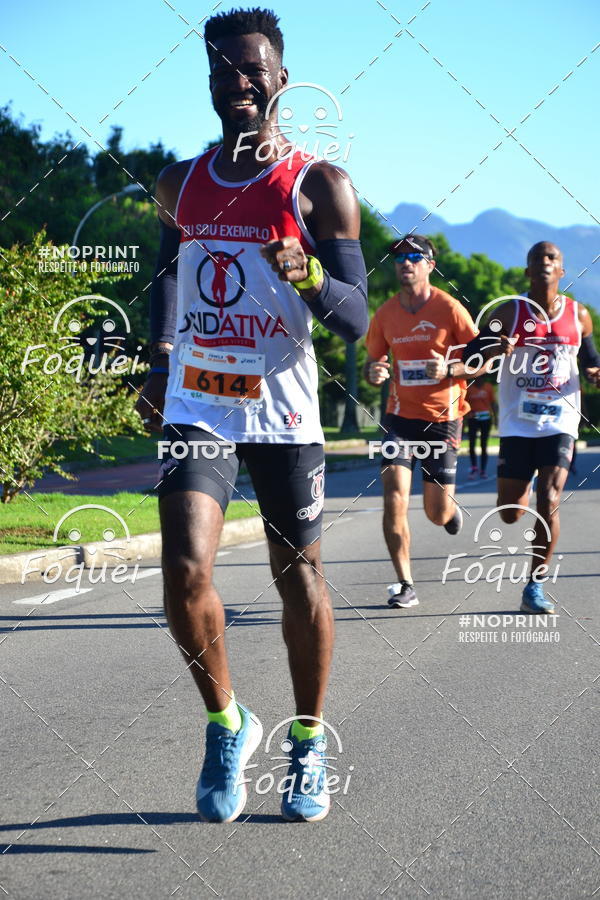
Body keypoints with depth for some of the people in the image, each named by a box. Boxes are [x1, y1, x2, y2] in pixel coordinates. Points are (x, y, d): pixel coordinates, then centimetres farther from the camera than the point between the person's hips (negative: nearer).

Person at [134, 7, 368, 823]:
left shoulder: (319, 186, -4)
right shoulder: (179, 185, 9)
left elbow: (357, 321, -8)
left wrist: (310, 275, -29)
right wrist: (159, 362, 17)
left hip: (283, 409, -2)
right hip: (195, 404, 2)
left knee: (299, 573, 7)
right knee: (185, 570, -14)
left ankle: (308, 744, 26)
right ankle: (226, 724, 10)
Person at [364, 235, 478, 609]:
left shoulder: (450, 308, -7)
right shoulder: (386, 313, 3)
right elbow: (373, 361, 13)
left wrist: (449, 370, -22)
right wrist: (375, 373, -11)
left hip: (442, 417, -2)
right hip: (400, 415, 2)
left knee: (438, 515, 3)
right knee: (394, 500, -14)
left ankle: (451, 507, 43)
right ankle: (405, 585, -4)